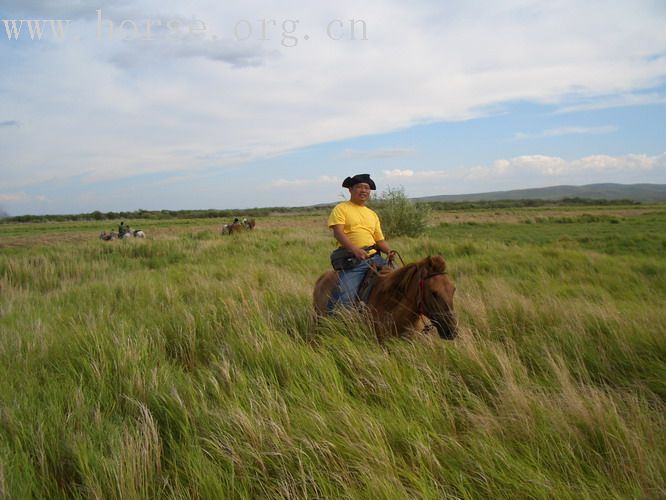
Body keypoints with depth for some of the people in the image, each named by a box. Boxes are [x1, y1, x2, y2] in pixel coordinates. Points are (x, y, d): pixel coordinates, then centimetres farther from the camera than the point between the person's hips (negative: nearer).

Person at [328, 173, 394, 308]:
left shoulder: (372, 214, 23)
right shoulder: (341, 208, 5)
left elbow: (379, 239, 21)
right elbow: (338, 233, -9)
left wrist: (388, 250, -2)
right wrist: (355, 249, -25)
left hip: (374, 257, 6)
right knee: (345, 297, -23)